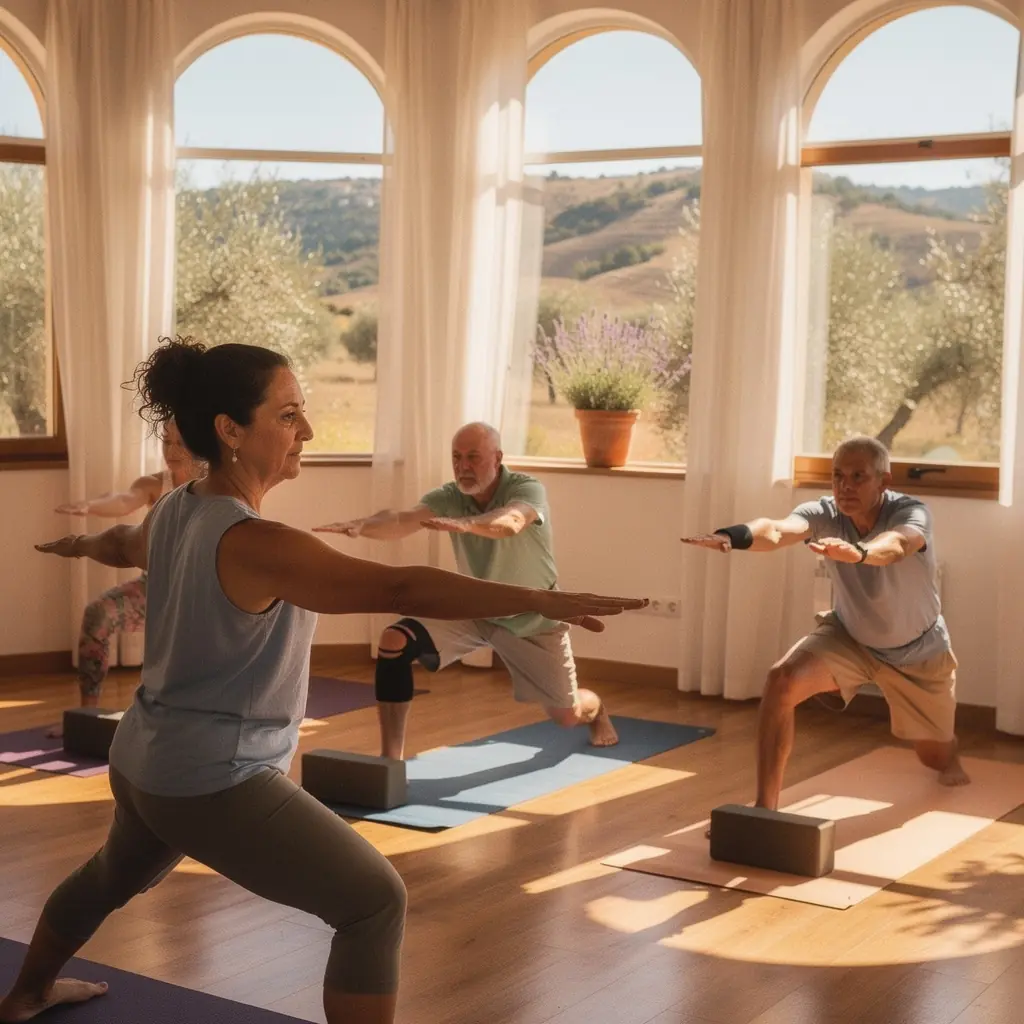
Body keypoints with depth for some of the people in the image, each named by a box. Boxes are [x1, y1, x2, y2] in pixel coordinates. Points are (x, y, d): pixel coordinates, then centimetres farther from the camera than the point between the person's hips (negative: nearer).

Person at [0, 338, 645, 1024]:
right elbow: (399, 588, -37)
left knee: (115, 877, 37)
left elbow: (122, 544, 25)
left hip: (144, 763, 10)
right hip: (217, 781, -10)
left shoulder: (173, 513, 0)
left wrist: (81, 544, 50)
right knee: (378, 905, -5)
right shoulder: (254, 546, -28)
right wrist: (544, 600, -40)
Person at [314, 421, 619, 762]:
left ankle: (597, 708, 49)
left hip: (532, 618, -3)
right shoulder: (448, 498, -16)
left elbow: (509, 523, -50)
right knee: (394, 642, -22)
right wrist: (362, 525, -57)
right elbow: (401, 520, -35)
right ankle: (390, 760, -14)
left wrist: (465, 524, -71)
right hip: (474, 610, 3)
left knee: (567, 715, 7)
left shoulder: (528, 490, -25)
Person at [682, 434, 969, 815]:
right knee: (782, 681, -26)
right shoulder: (824, 514, -24)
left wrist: (857, 552, -78)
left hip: (919, 651, -1)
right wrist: (734, 535, -68)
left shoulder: (912, 513, -30)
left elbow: (894, 546, -55)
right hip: (849, 635, 1)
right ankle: (765, 807, -17)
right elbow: (778, 530, -45)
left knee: (935, 756, 13)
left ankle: (950, 759, 55)